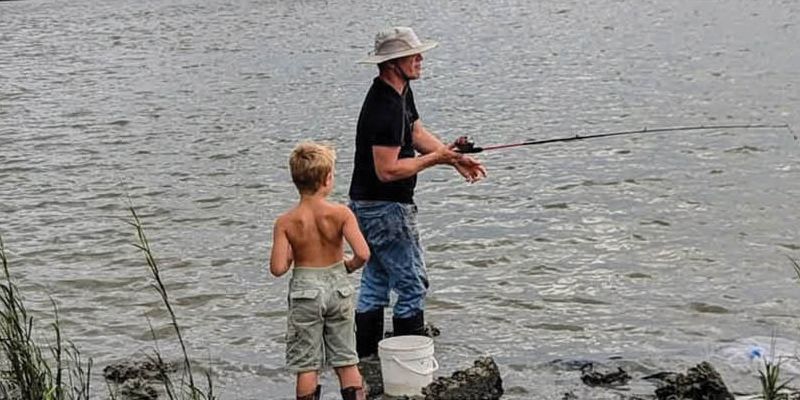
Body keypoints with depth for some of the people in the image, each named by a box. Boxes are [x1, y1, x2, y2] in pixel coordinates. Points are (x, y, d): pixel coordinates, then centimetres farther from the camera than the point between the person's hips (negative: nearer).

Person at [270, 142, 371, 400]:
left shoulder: (286, 222, -11)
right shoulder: (341, 214, -12)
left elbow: (277, 268, -16)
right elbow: (363, 254, -21)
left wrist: (292, 257, 4)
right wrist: (349, 266, 0)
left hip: (305, 291, -1)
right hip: (338, 285, 1)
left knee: (307, 365, 7)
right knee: (346, 360, 13)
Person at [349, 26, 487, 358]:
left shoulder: (400, 92, 7)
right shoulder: (386, 107, -25)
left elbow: (417, 133, 16)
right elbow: (387, 170, -27)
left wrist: (454, 158, 3)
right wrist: (434, 158, -18)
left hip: (368, 206, 11)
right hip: (385, 208, -11)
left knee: (375, 282, 16)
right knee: (412, 284, -2)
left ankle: (365, 358, 25)